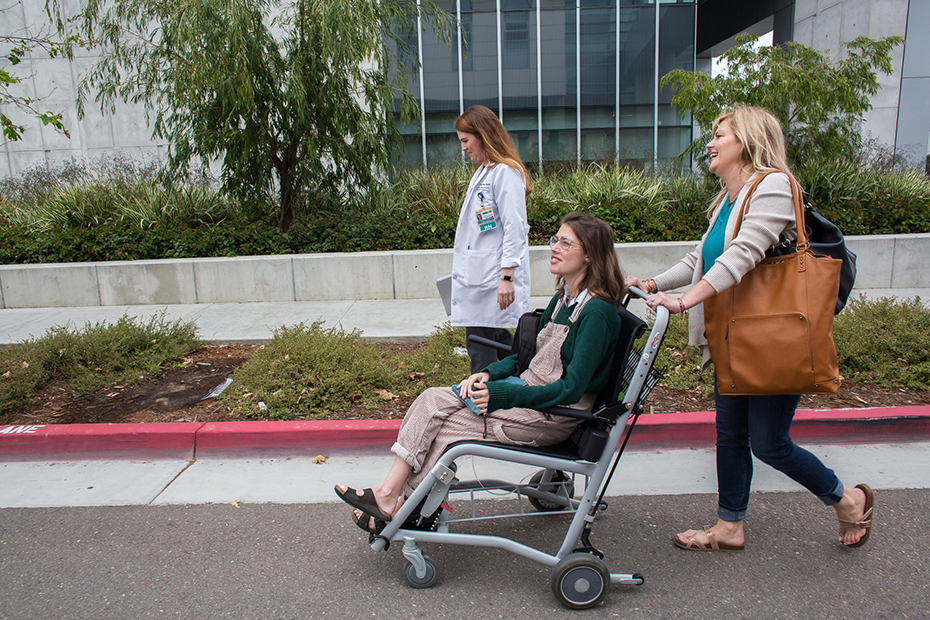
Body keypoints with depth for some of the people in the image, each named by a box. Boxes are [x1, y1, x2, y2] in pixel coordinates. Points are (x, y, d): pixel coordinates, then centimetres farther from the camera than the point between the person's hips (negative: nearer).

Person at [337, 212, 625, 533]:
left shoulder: (597, 312, -18)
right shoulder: (562, 298, 10)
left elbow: (571, 389, -22)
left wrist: (499, 395, -22)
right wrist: (489, 373, -2)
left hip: (553, 414, -8)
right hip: (527, 387, 8)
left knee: (440, 425, -13)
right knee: (432, 400, -9)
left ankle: (393, 500, 4)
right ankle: (390, 495, -10)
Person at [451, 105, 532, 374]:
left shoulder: (506, 172, -11)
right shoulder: (483, 171, 19)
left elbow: (514, 229, -16)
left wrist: (507, 277, -20)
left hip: (493, 278, -9)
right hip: (477, 276, 9)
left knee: (481, 346, -5)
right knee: (497, 338, 11)